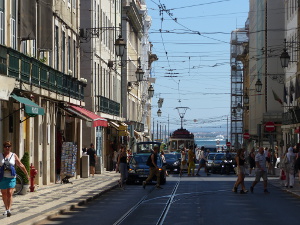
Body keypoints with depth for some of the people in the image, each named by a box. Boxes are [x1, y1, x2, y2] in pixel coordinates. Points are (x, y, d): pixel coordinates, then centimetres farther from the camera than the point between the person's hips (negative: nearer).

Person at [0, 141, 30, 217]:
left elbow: (21, 166, 7)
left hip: (11, 177, -2)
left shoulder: (14, 156, 5)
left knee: (9, 193, -13)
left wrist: (27, 175, 8)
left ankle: (9, 210, -20)